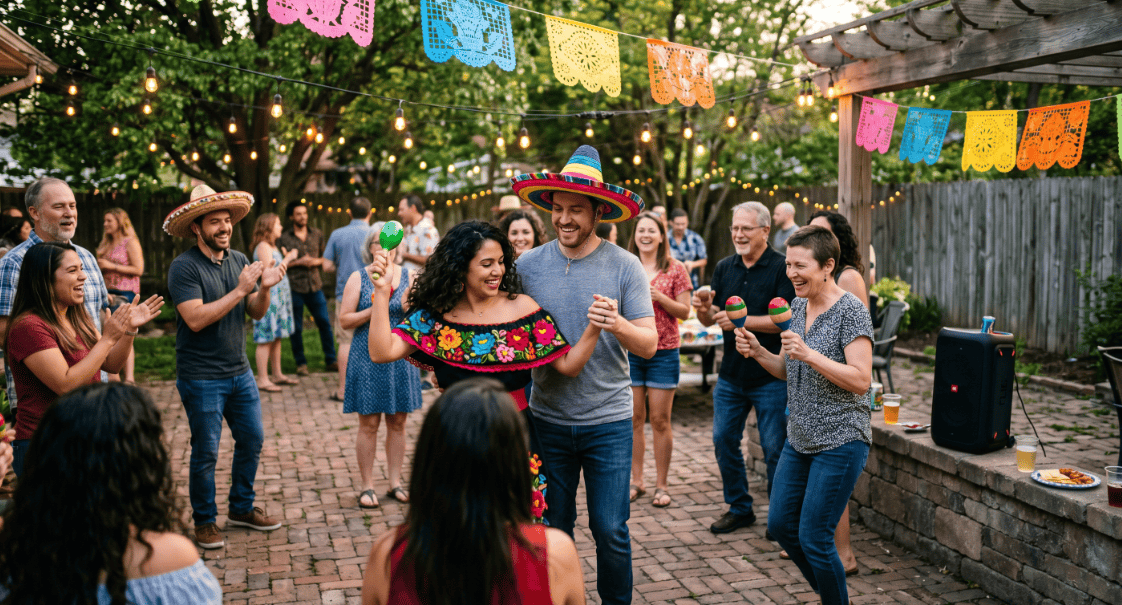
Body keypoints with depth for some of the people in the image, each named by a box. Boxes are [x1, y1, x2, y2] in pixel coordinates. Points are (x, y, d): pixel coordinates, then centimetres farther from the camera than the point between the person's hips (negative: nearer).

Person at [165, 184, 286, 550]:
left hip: (239, 372, 6)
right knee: (206, 452, 3)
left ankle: (241, 508, 30)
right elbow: (196, 318, -23)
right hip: (201, 377, -6)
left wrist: (264, 289, -14)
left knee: (252, 439, 13)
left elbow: (256, 314, 7)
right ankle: (204, 522, 19)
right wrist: (240, 290, -24)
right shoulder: (183, 267, -13)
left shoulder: (239, 260, 6)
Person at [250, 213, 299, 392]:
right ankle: (262, 380, -5)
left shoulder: (272, 247, 18)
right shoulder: (263, 247, -12)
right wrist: (287, 259, -10)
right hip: (269, 297, -10)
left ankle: (278, 375, 21)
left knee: (277, 338, 14)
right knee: (266, 340, -7)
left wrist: (286, 258, 12)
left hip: (279, 296, 10)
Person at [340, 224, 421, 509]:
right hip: (368, 360, -2)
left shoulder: (408, 276, 5)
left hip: (401, 357, 2)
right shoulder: (358, 278, 0)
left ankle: (395, 482, 19)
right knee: (368, 423, 1)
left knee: (398, 422, 8)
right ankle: (367, 486, 11)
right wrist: (375, 309, -16)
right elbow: (344, 319, -5)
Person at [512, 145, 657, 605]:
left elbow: (650, 345, -8)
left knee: (611, 531, 2)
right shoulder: (529, 265, 0)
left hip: (608, 419, -2)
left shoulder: (625, 266, -6)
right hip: (548, 418, 2)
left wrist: (617, 325, -28)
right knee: (552, 530, 12)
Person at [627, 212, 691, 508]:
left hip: (663, 352, -2)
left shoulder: (676, 269, 1)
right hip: (629, 350, 2)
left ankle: (661, 485, 12)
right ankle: (636, 481, 18)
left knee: (660, 421, 1)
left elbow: (685, 312, -1)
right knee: (633, 419, 6)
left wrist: (658, 296, -15)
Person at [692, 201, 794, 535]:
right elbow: (710, 320, 8)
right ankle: (739, 509, 26)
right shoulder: (724, 268, 8)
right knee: (724, 441, 10)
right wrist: (704, 309, -15)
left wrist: (741, 320, -23)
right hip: (731, 375, 6)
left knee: (775, 449, 1)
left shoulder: (782, 267, -10)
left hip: (771, 377, -6)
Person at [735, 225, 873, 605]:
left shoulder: (851, 311, -15)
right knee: (781, 524, 14)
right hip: (800, 439, 8)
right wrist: (758, 352, -3)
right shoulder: (798, 306, 8)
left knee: (813, 538, -4)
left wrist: (810, 354, -29)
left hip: (840, 442, -8)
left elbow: (861, 380, -21)